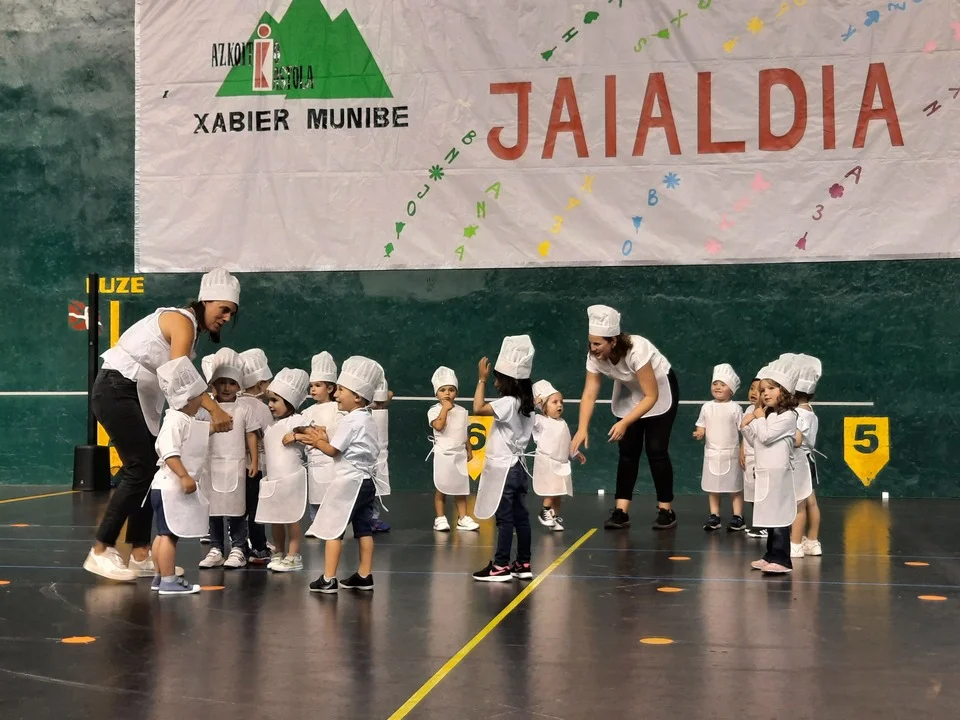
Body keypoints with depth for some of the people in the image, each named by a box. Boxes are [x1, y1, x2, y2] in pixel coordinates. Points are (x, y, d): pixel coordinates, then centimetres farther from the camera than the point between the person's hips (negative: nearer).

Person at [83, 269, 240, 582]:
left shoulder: (190, 329, 16)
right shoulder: (182, 321, -14)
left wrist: (207, 409, -7)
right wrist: (213, 409, -31)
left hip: (138, 396, 10)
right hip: (117, 390, -10)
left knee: (149, 471, 7)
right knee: (139, 470, -10)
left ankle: (140, 555, 10)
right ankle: (100, 552, -5)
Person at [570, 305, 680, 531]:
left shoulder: (637, 351, -38)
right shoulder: (595, 357, -23)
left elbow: (651, 396, -35)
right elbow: (589, 394, -23)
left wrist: (624, 423, -41)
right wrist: (582, 429, -35)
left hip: (660, 390, -5)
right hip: (629, 392, 5)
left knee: (656, 450, -9)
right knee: (628, 450, -2)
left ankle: (666, 510, 3)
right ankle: (621, 511, -2)